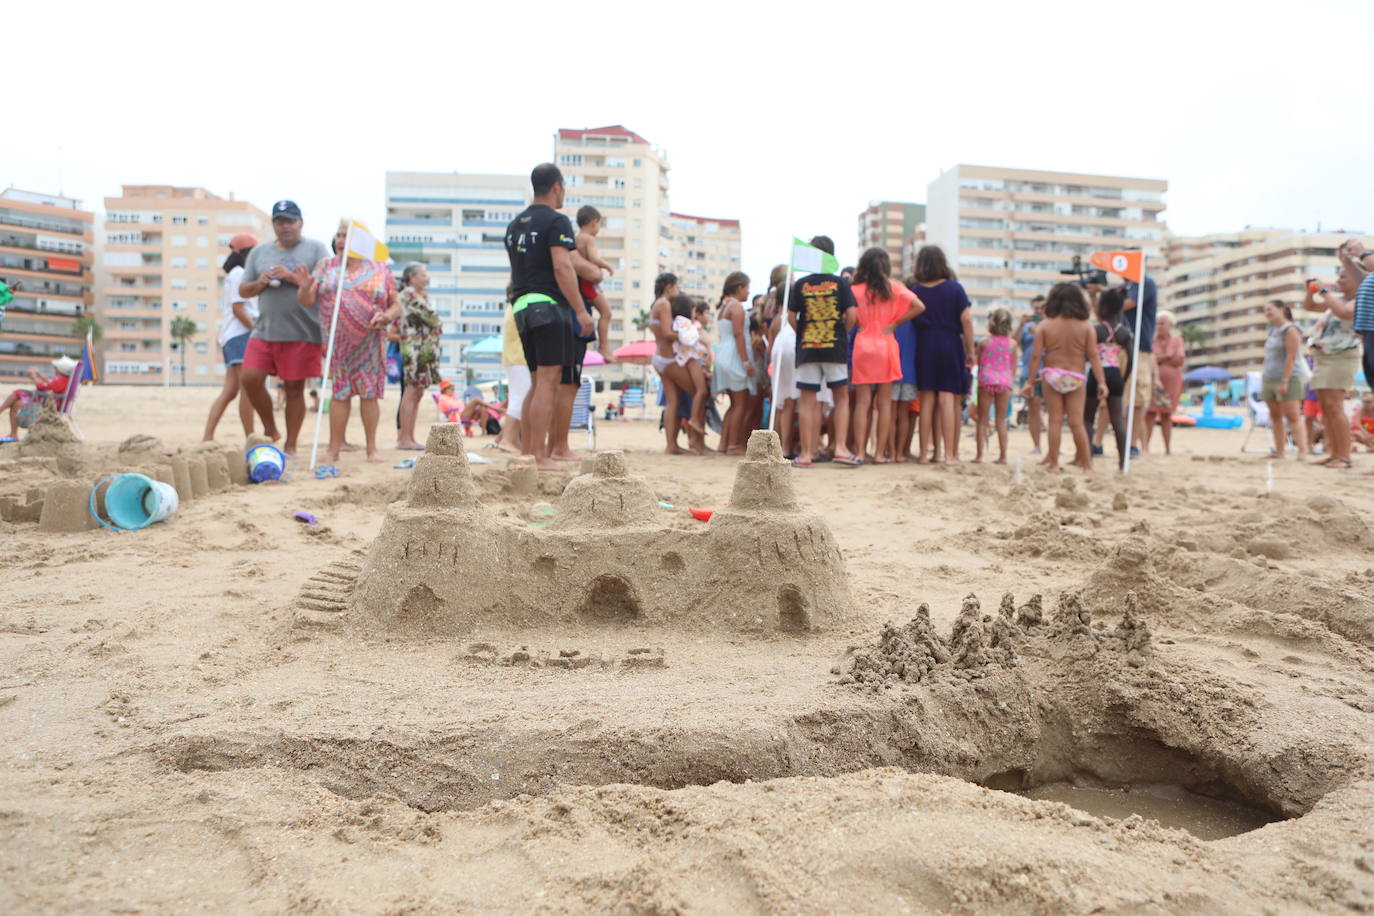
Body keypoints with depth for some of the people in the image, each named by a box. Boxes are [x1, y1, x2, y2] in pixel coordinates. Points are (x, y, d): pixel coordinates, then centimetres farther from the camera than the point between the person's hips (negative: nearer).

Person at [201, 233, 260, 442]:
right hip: (241, 335, -10)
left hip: (231, 337, 10)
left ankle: (207, 437, 4)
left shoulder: (234, 275, 23)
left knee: (229, 390, 6)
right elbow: (238, 309, -14)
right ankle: (250, 439, -9)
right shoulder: (239, 273, -8)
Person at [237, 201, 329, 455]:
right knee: (249, 378, -7)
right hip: (264, 331, 4)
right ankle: (270, 428, 16)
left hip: (302, 333, -4)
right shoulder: (259, 252, 16)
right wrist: (260, 283, -3)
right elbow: (243, 291, 18)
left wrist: (292, 277, -16)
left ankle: (290, 446, 10)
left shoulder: (316, 249, 4)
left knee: (294, 388, -1)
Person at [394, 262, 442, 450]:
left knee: (416, 393, 9)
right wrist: (438, 325, 4)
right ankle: (405, 438, -9)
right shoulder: (409, 294, -9)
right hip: (414, 348, -10)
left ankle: (408, 437, 12)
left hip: (423, 349, 10)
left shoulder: (417, 294, 22)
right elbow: (431, 317, -14)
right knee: (411, 391, -10)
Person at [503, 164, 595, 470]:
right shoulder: (556, 221, -6)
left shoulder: (515, 224, 19)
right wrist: (581, 310, -17)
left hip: (522, 307, 8)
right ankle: (540, 457, -11)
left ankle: (526, 451, 15)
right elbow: (562, 267, -17)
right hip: (549, 306, -8)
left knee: (536, 384, 14)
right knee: (549, 383, -9)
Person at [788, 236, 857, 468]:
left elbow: (791, 317, -3)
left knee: (808, 401, 4)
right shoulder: (840, 283, 1)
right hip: (835, 348, -1)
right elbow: (851, 315, -6)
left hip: (806, 348, 1)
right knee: (841, 398, 10)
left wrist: (801, 334, 12)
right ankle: (840, 448, 0)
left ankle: (806, 453, 5)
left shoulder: (800, 284, 3)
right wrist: (843, 333, 10)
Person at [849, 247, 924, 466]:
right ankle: (880, 453, 4)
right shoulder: (893, 288, 2)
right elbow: (919, 307, -7)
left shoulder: (855, 290, -1)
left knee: (862, 403, 2)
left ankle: (860, 453, -2)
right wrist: (894, 323, -1)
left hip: (862, 346, 0)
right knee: (884, 403, 5)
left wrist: (861, 324, 8)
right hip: (886, 347, 0)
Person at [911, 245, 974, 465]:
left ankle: (925, 452, 7)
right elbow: (966, 320, -3)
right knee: (948, 398, -2)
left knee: (927, 399, 5)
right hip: (951, 345, -1)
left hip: (924, 346, 1)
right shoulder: (954, 288, -1)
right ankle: (949, 453, -4)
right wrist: (970, 351, 2)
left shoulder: (914, 291, 2)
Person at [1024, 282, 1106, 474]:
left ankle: (1053, 464, 5)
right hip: (1075, 378, 0)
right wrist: (1101, 382, 0)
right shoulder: (1086, 326, 1)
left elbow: (1036, 355, -3)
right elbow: (1093, 355, -2)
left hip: (1052, 376, 0)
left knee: (1055, 421, 4)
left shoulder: (1044, 325, -1)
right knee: (1077, 422, 4)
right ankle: (1087, 465, 8)